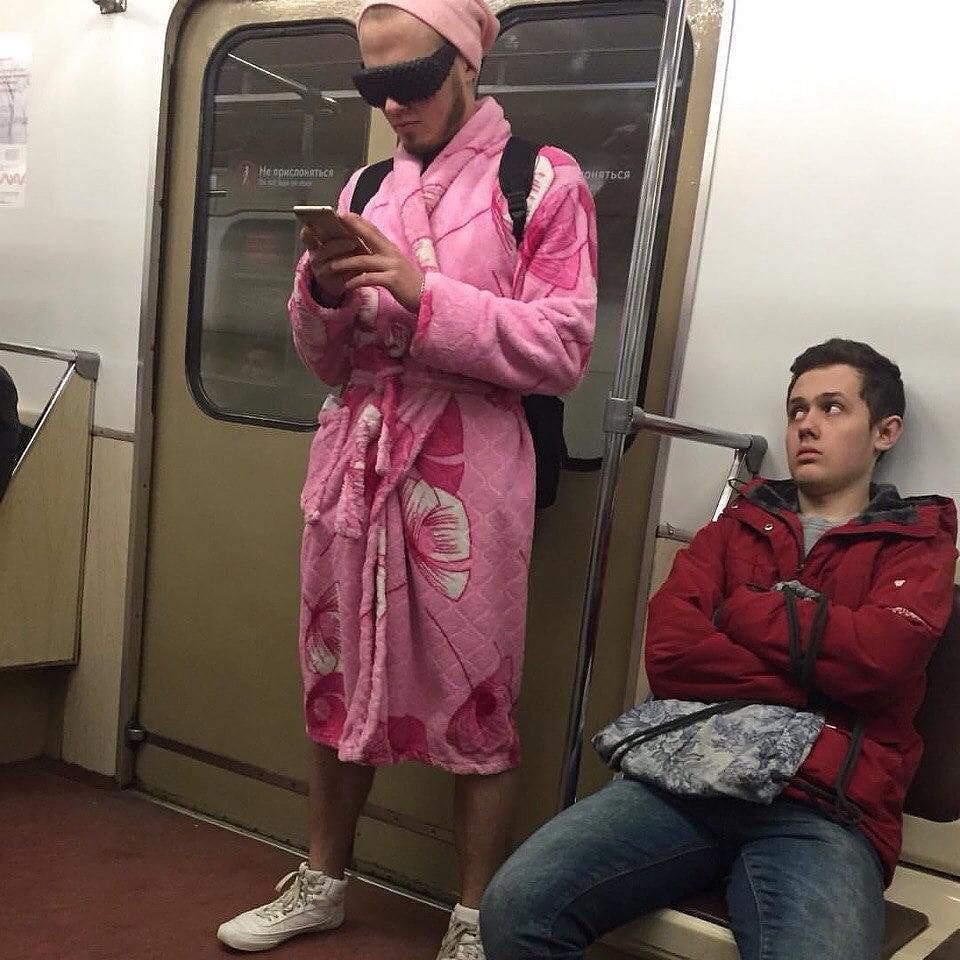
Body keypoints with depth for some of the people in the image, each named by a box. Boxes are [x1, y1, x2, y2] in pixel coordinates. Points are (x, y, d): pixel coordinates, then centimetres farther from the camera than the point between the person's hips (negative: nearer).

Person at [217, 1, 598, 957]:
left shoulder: (544, 180, -1)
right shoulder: (368, 184, 14)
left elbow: (561, 351, -9)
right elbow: (326, 359, 15)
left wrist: (422, 291, -17)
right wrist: (323, 292, -7)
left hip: (466, 471, -5)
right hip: (352, 457, 5)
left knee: (471, 697, 2)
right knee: (337, 676, 13)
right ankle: (321, 881, 32)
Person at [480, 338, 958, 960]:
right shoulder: (738, 526, 23)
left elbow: (875, 657, -8)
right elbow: (669, 651, 4)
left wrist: (742, 610, 3)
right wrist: (810, 684, -3)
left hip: (823, 813, -2)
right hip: (687, 777, 2)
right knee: (516, 907, -22)